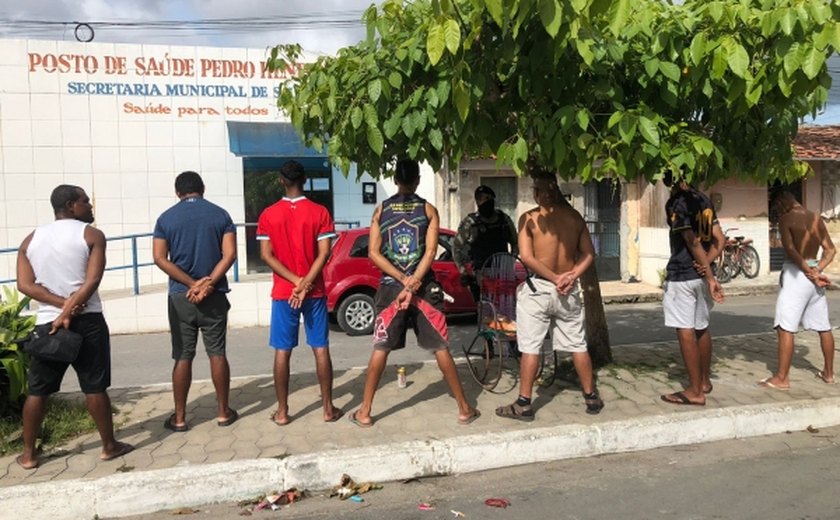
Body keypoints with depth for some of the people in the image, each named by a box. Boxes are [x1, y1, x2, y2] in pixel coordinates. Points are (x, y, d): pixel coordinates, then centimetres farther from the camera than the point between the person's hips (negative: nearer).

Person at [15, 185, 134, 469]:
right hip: (87, 320, -4)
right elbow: (92, 281, -15)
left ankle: (28, 454, 21)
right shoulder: (92, 235, -4)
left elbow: (25, 285, 0)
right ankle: (109, 446, 14)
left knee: (37, 391, 13)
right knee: (95, 388, 3)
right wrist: (69, 311, -13)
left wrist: (61, 305, -7)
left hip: (47, 322, 4)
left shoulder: (30, 240, 10)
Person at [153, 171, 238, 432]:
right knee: (217, 354, 7)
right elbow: (229, 254, -8)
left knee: (183, 357, 5)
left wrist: (192, 283, -10)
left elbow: (160, 258, -7)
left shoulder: (166, 218, 1)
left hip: (180, 296, 0)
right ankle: (223, 412, 14)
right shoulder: (220, 214, 2)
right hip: (215, 295, 0)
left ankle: (179, 417, 13)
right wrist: (208, 284, -12)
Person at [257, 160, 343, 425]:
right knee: (321, 349, 6)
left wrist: (296, 281, -9)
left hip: (282, 293, 0)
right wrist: (305, 284, -13)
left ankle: (282, 411, 12)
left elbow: (267, 255, -6)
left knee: (282, 351, 6)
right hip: (315, 292, 0)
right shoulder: (319, 212, -3)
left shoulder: (269, 215, 0)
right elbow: (324, 253, -11)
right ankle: (328, 408, 12)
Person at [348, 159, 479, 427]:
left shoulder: (381, 209, 5)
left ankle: (364, 412, 13)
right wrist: (412, 284, -13)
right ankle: (464, 409, 13)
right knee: (441, 349, 5)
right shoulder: (429, 210, 1)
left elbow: (374, 252, -2)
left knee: (380, 350, 8)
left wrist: (402, 281, -7)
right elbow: (430, 251, -10)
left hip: (390, 286, 1)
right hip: (424, 287, -1)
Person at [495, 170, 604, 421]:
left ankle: (524, 404, 7)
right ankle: (591, 397, 25)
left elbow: (526, 257, -16)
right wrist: (571, 276, -8)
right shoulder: (575, 216, 3)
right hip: (569, 290, 4)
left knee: (530, 347, 2)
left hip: (538, 288, -4)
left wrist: (555, 278, -13)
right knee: (577, 345, 15)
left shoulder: (529, 218, -9)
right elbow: (589, 253, 1)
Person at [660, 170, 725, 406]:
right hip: (701, 274, 8)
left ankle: (695, 391, 0)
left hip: (682, 274, -8)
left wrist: (710, 277, -15)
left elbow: (693, 242, -18)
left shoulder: (675, 203, -14)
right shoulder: (703, 199, 11)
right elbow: (719, 238, 7)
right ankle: (705, 380, 30)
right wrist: (707, 263, -7)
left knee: (685, 332, -4)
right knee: (702, 328, 18)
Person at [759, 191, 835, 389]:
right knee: (824, 327, 15)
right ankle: (829, 372, 28)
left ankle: (781, 378, -3)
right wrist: (816, 270, -2)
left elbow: (790, 250, -19)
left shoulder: (786, 219, -8)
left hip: (796, 274, -7)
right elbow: (830, 250, 9)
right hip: (813, 271, 8)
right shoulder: (816, 218, 11)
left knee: (785, 328, -5)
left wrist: (810, 273, -12)